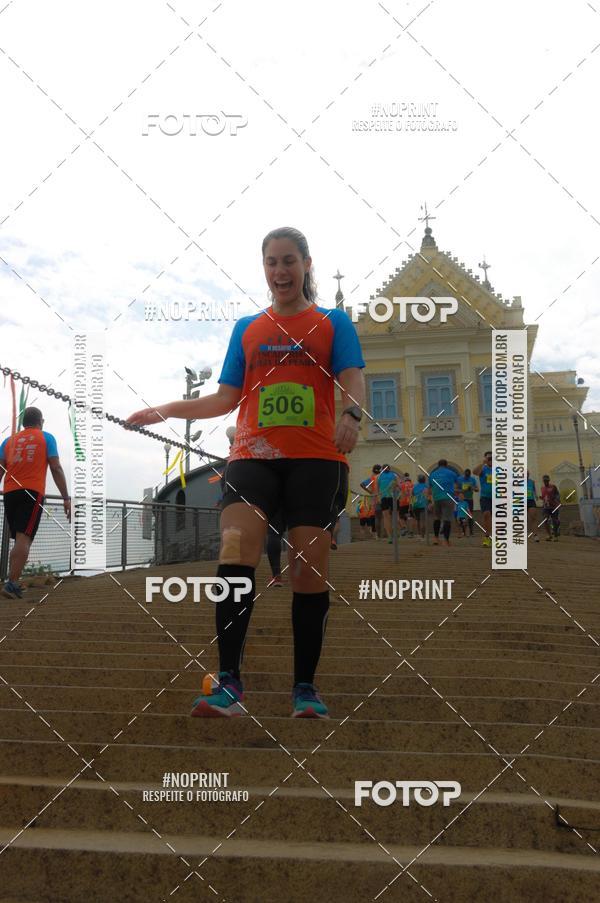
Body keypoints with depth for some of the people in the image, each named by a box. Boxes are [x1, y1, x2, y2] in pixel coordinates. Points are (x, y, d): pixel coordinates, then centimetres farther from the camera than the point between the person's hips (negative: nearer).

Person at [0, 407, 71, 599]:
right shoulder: (46, 438, 9)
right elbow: (56, 469, 1)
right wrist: (66, 498, 1)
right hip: (32, 492, -4)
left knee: (19, 540, 16)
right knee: (24, 540, -10)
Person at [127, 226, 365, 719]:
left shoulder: (333, 322, 12)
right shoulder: (246, 329, 19)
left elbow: (353, 380, -1)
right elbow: (226, 399, 21)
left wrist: (351, 413, -24)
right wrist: (164, 411, 13)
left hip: (316, 458, -1)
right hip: (253, 456, 2)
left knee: (309, 568, -3)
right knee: (235, 548, -20)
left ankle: (306, 686, 11)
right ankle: (229, 681, -17)